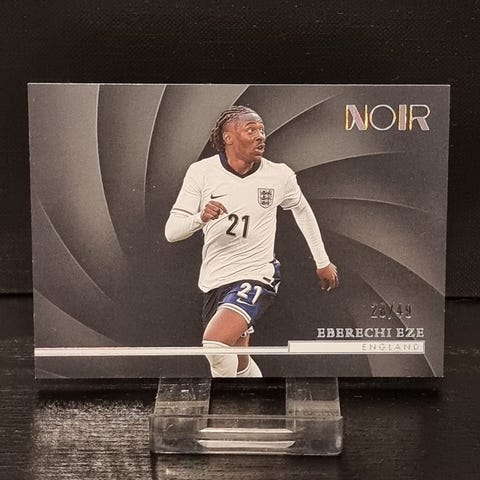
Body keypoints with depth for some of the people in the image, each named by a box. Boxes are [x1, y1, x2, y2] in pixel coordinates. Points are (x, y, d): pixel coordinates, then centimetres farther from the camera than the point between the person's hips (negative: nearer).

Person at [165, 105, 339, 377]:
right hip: (214, 281, 3)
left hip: (257, 276, -3)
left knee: (215, 343, -26)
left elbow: (302, 210, 16)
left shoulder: (279, 176, -5)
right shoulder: (202, 172, -5)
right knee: (239, 362, 16)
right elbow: (171, 231, -7)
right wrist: (201, 218, -29)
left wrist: (323, 262, 21)